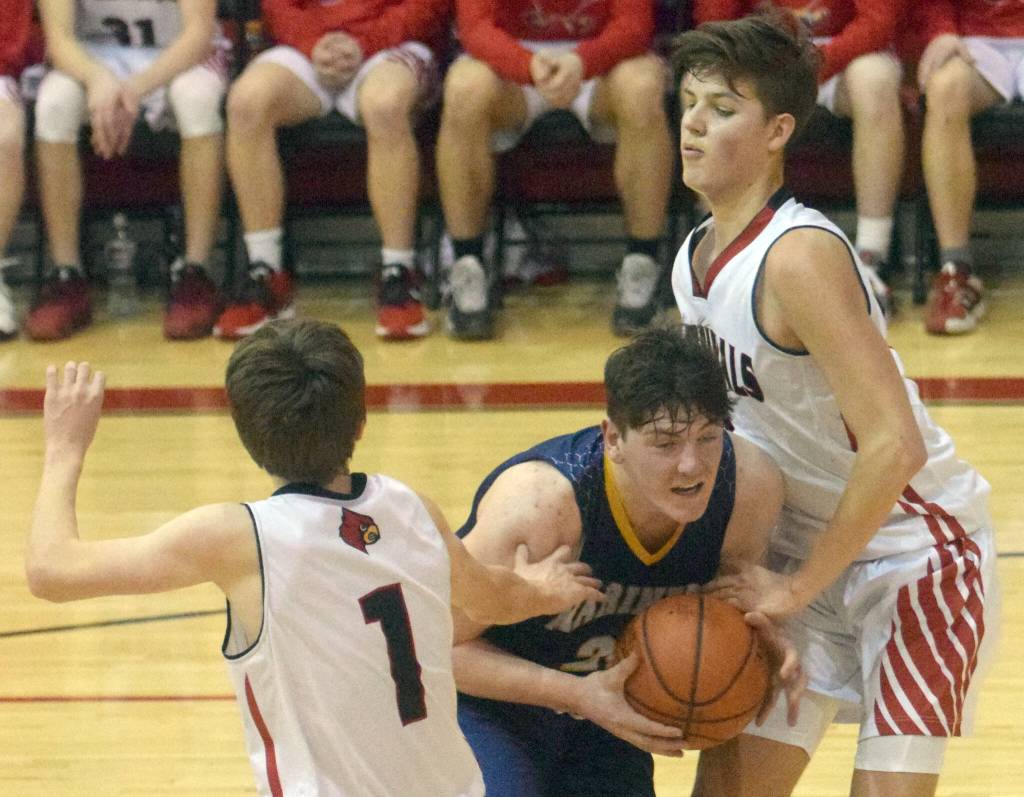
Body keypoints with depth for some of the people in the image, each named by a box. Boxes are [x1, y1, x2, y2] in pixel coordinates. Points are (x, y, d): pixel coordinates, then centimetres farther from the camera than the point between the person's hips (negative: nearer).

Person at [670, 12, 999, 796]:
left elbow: (895, 446, -32)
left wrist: (798, 586, -24)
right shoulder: (694, 260, 0)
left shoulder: (800, 258, -26)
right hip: (804, 545, 8)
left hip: (914, 545, -8)